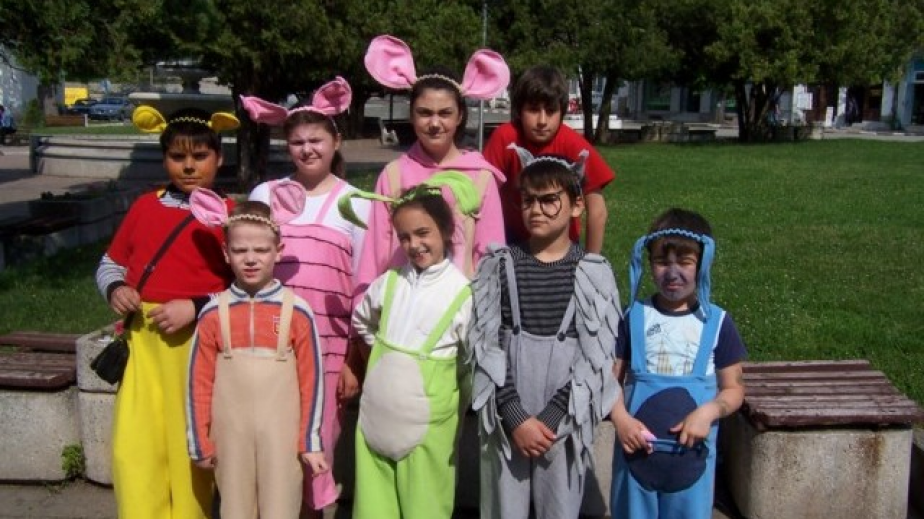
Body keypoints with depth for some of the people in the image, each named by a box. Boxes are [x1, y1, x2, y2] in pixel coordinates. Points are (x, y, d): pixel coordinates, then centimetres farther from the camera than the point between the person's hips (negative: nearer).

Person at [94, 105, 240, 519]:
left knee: (190, 447, 5)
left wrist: (195, 307, -16)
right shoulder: (145, 206, 11)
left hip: (199, 340, -3)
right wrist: (115, 289, -2)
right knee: (133, 450, 0)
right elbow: (110, 263, 19)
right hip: (143, 339, 4)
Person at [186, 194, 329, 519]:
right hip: (231, 435, 2)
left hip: (281, 435, -1)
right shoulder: (213, 313, -2)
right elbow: (199, 382, 3)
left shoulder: (296, 310, -6)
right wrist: (200, 442, 4)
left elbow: (311, 379, -2)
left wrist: (310, 442, -1)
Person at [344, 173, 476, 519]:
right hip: (377, 415, 4)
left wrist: (455, 401, -2)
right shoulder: (389, 282, 1)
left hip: (427, 422, -4)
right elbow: (361, 321, 20)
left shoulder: (463, 293, -12)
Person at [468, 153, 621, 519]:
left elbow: (595, 358, -5)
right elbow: (487, 347, -4)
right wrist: (515, 417, -12)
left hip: (564, 418, 0)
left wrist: (550, 417, -13)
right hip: (508, 417, 1)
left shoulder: (594, 274, -1)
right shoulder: (499, 267, 1)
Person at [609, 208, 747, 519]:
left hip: (691, 454, 0)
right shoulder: (634, 317, 0)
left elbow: (733, 388, 4)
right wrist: (620, 418, -16)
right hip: (637, 450, 1)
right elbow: (611, 378, 1)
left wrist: (708, 411, -15)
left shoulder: (717, 322, -1)